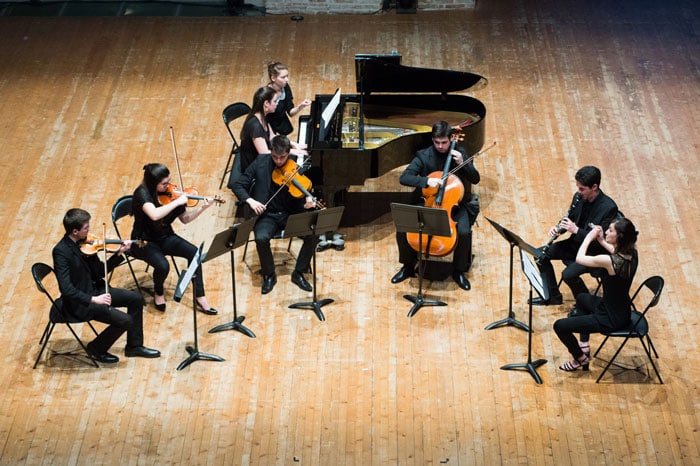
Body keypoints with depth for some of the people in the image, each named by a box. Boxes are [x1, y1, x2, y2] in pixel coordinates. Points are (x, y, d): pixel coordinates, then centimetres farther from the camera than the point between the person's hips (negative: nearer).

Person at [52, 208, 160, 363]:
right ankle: (97, 349, 6)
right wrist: (93, 299, -33)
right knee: (124, 320, -19)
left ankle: (134, 346, 20)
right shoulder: (61, 251, -24)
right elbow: (66, 288, -30)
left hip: (93, 289, 9)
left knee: (136, 298, 7)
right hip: (79, 302, -9)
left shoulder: (83, 243, 0)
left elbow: (98, 272, 4)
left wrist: (118, 254, -7)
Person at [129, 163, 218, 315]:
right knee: (162, 266, -32)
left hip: (164, 238, 6)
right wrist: (177, 201, -36)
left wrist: (202, 208, -15)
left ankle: (200, 299, -11)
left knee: (193, 252, -18)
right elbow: (154, 214, -43)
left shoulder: (169, 192, -5)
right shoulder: (142, 194, -23)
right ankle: (158, 293, 4)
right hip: (144, 241, -6)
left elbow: (185, 219, 1)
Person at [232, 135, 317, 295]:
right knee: (261, 238, -32)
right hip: (267, 214, -1)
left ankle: (299, 273, -3)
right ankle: (269, 275, -5)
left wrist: (308, 200, -25)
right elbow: (238, 185, 0)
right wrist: (250, 200, -19)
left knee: (311, 235, -25)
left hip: (291, 214, 1)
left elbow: (303, 191, 0)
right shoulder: (261, 163, -4)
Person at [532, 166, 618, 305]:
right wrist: (558, 228, -10)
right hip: (576, 243, 8)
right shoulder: (579, 197, -4)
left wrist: (576, 230, -30)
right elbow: (570, 220, 12)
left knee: (568, 274, -27)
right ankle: (552, 296, 15)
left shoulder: (609, 208, -25)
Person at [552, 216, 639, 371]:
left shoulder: (609, 261, -33)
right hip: (622, 311, 9)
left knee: (559, 326, -2)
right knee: (582, 298, 34)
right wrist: (601, 241, 3)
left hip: (611, 320, -9)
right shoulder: (632, 254, -10)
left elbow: (579, 258, -16)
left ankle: (580, 358, 21)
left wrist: (589, 236, -5)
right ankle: (584, 345, 36)